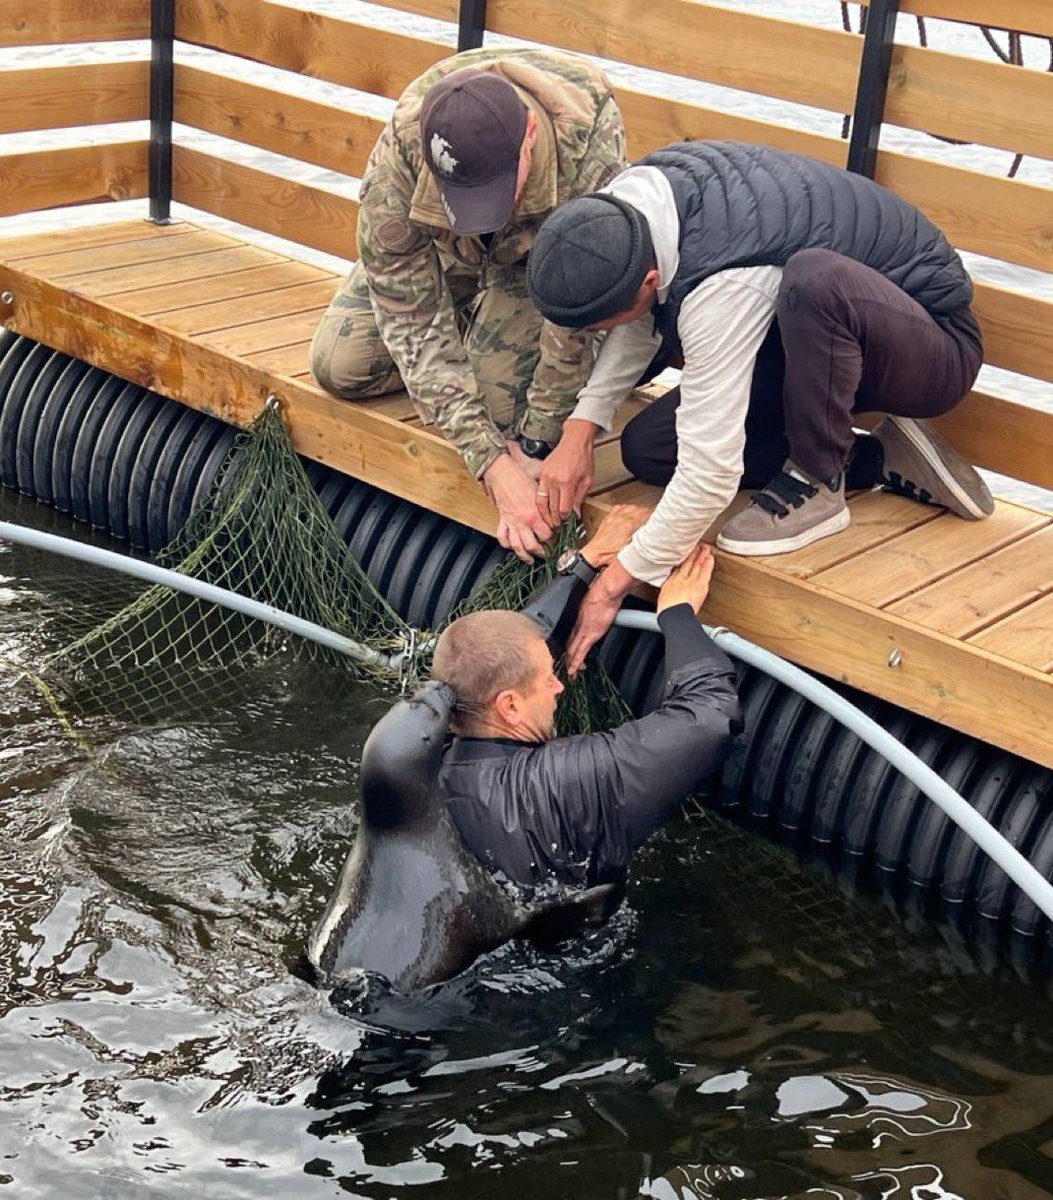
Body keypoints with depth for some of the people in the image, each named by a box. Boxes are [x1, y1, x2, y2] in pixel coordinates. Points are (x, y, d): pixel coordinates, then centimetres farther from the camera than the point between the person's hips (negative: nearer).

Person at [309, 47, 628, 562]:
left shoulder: (592, 138, -44)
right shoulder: (394, 164, -39)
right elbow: (413, 326, -32)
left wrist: (535, 446, -29)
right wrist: (492, 464, -38)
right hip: (444, 248, 2)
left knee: (499, 401, -21)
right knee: (337, 366, -3)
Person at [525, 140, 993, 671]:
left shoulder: (721, 289, -38)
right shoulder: (628, 201, -13)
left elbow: (710, 473, -36)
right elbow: (638, 325, 8)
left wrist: (614, 583, -25)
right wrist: (579, 432, -4)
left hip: (935, 349, -9)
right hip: (823, 336, 9)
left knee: (815, 278, -41)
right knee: (647, 448, -3)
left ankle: (816, 483, -16)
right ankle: (878, 460, 2)